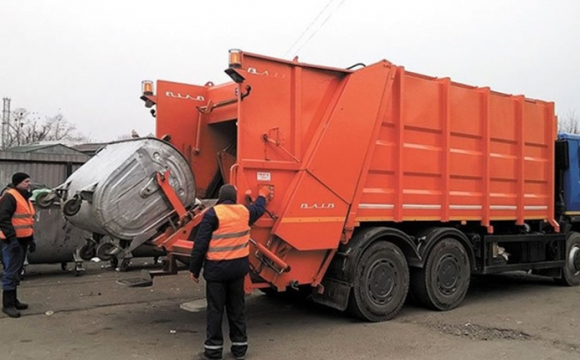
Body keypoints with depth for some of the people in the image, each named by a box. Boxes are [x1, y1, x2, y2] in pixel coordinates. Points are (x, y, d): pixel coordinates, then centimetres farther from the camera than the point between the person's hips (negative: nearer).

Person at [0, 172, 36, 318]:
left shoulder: (25, 198, 18)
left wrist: (31, 239, 19)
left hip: (22, 240, 10)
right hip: (12, 241, -10)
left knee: (17, 272, 15)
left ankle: (13, 300, 24)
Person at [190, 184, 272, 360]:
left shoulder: (212, 214, -11)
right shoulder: (244, 211, 5)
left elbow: (200, 244, -11)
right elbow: (259, 208, 29)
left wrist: (194, 269, -2)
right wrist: (263, 195, 50)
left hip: (217, 268, -5)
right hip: (239, 266, 5)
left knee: (215, 309, 3)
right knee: (236, 308, 14)